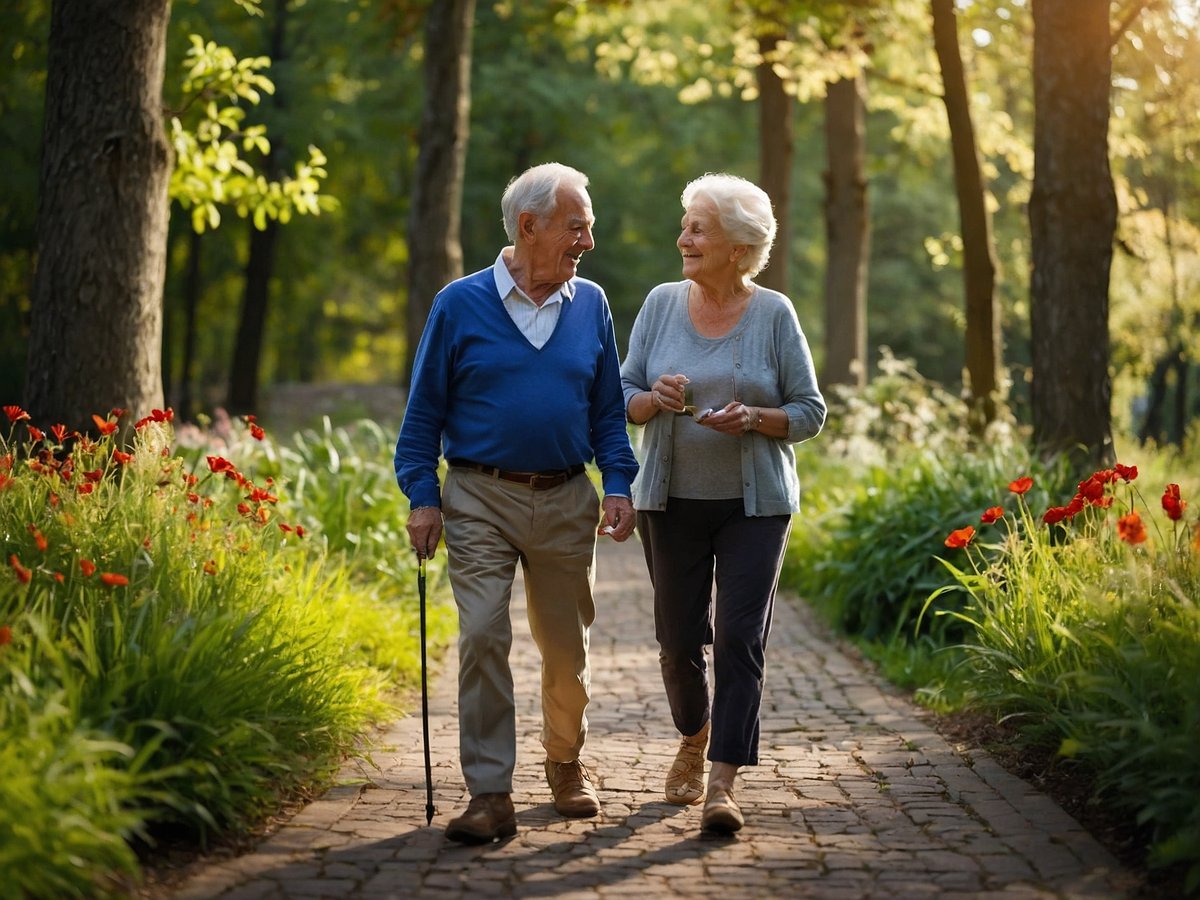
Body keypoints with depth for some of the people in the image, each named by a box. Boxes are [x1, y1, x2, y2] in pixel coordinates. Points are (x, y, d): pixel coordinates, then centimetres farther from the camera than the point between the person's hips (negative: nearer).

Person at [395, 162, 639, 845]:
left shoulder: (591, 306, 7)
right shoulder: (461, 304, -2)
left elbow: (609, 408, 11)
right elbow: (425, 411, 1)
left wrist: (619, 486, 0)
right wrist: (423, 497, -5)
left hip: (566, 502, 3)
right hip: (481, 499, -3)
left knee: (567, 646, 11)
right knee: (483, 638, -11)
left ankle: (567, 763, 33)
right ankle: (490, 795, -6)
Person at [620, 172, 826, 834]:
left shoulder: (774, 314, -3)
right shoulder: (661, 304, 3)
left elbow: (810, 410, 0)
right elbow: (624, 396, 7)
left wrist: (755, 419, -19)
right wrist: (653, 399, -15)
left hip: (755, 502, -2)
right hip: (671, 501, 2)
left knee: (740, 637, -9)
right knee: (680, 638, 8)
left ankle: (723, 783, -8)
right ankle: (694, 737, 36)